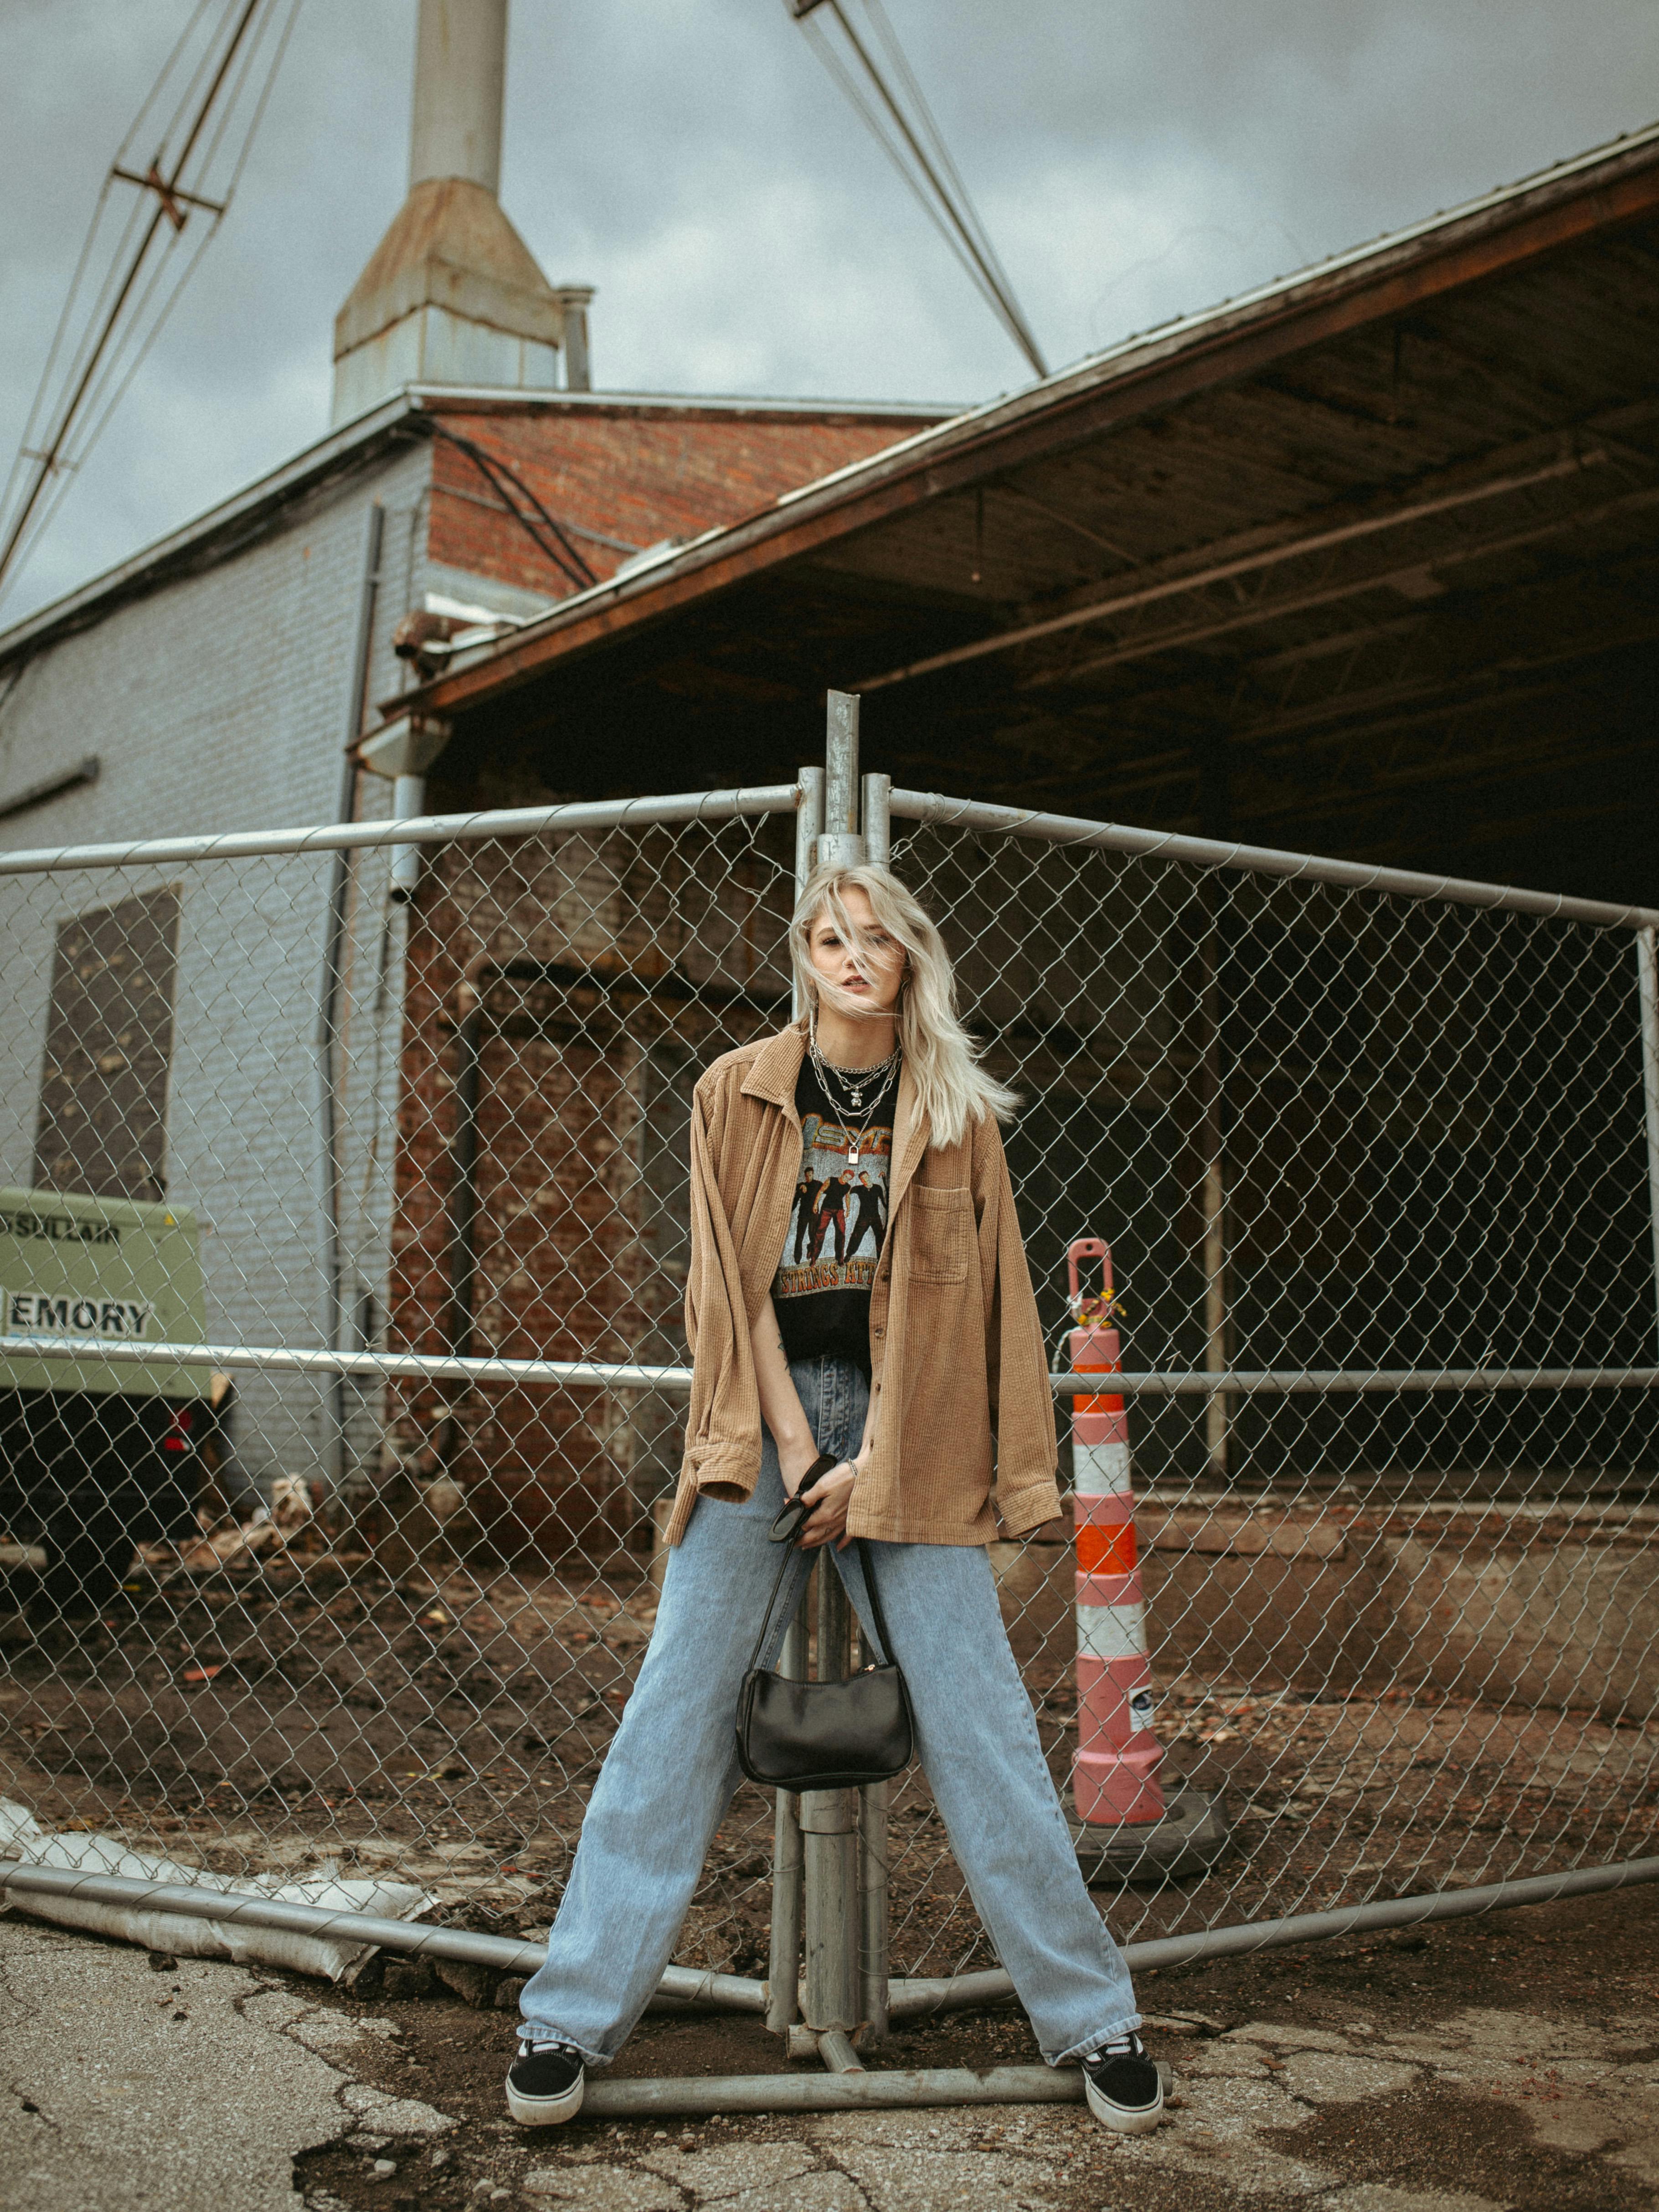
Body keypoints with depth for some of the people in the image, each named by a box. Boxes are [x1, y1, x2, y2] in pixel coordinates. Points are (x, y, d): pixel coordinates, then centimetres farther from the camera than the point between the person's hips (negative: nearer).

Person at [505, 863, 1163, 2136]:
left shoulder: (957, 1112, 7)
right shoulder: (737, 1093, 7)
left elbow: (965, 1303, 2)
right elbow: (732, 1288, 2)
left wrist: (875, 1462, -8)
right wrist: (796, 1453, -7)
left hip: (907, 1427, 0)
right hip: (761, 1420, 0)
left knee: (980, 1726, -1)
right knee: (678, 1710, -3)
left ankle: (1094, 2019, 10)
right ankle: (574, 2018, 7)